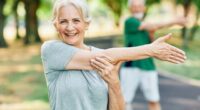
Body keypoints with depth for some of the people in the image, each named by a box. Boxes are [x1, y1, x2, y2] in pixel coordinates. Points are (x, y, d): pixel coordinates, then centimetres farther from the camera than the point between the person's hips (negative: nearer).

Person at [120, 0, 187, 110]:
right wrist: (174, 21, -15)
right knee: (124, 101, -3)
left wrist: (151, 35, -4)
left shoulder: (145, 26, 16)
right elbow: (153, 26, -16)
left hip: (148, 67, 6)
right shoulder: (129, 22, -6)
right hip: (131, 67, -6)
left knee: (154, 100, 5)